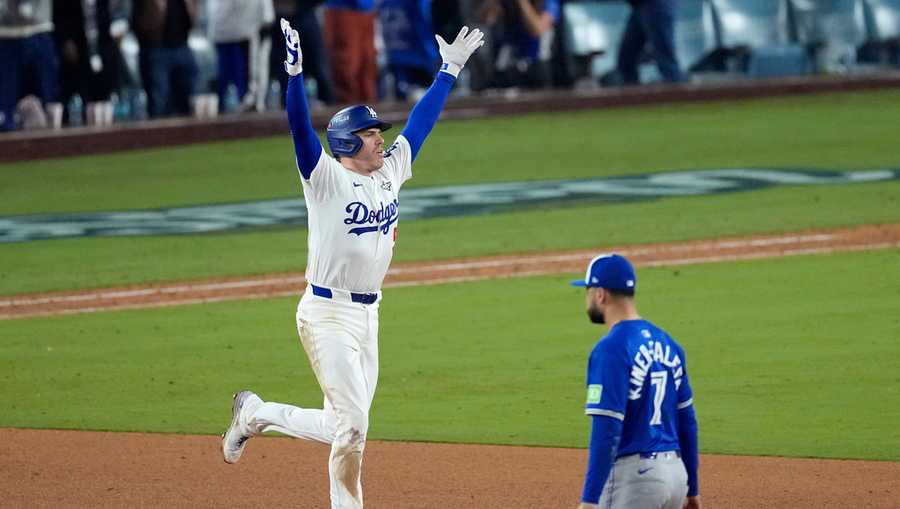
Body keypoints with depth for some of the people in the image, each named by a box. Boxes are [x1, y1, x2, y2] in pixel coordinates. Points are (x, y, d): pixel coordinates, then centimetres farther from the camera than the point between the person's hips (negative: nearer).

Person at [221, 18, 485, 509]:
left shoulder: (389, 173, 10)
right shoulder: (326, 179, -8)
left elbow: (420, 122, 18)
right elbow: (300, 128, -22)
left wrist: (449, 69, 20)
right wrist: (294, 72, -35)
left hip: (368, 316, 7)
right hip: (327, 315, -7)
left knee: (345, 426, 9)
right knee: (353, 423, -11)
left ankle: (256, 413, 26)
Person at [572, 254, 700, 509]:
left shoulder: (611, 349, -14)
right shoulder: (666, 344, 12)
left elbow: (606, 430, -20)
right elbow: (687, 421, 16)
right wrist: (692, 487, 23)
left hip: (632, 475, -8)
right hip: (674, 472, 8)